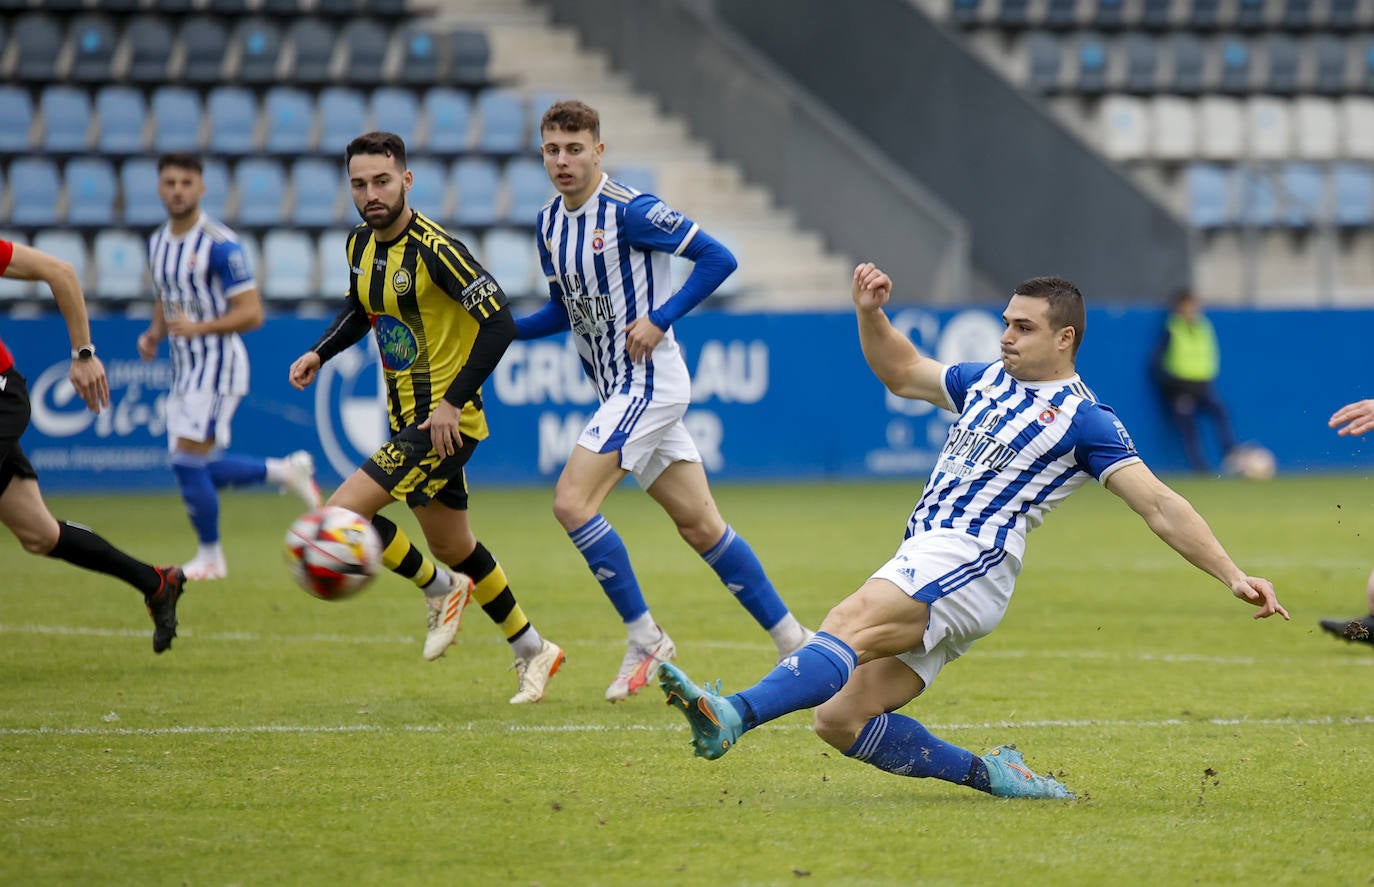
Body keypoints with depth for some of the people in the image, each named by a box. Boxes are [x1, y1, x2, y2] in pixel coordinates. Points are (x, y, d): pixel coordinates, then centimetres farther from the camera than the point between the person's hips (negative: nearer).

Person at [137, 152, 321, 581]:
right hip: (183, 369, 8)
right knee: (199, 471, 8)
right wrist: (153, 335, 5)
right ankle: (287, 471, 27)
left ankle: (210, 557, 6)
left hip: (218, 365, -8)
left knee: (188, 462, -11)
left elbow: (251, 313, -17)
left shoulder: (221, 245, -15)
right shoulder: (157, 243, 9)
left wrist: (199, 328, -29)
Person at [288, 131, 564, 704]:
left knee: (342, 514, -16)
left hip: (444, 422, -9)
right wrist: (319, 353, 8)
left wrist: (453, 402, -24)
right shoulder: (361, 245, 4)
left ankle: (439, 589, 7)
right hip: (408, 418, 9)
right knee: (452, 547, 19)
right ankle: (532, 651, 34)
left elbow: (499, 323, -23)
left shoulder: (434, 249, -21)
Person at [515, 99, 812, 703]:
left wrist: (660, 318, -19)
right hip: (620, 389, 8)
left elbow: (717, 258, -14)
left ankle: (645, 640, -6)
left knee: (572, 501, -16)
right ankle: (792, 641, 16)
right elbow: (563, 312, 21)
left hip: (649, 379, -8)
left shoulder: (630, 211, -15)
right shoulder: (550, 224, 10)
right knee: (700, 525, 9)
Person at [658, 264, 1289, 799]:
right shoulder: (984, 382, 22)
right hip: (921, 568, 8)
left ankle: (732, 715, -52)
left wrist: (1234, 576, -14)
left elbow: (1159, 506, -5)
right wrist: (870, 314, 17)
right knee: (839, 719, -5)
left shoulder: (1083, 418, 0)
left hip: (969, 564, -8)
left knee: (848, 624, -33)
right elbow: (902, 371, 36)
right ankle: (988, 775, 3)